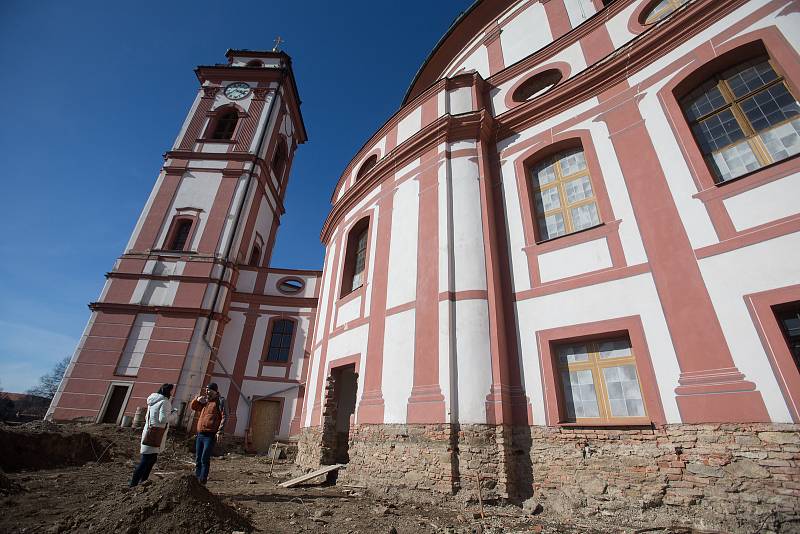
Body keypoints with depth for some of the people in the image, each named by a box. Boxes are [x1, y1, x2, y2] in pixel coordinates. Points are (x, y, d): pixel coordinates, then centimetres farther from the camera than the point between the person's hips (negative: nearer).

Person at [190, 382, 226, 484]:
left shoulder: (220, 401, -6)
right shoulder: (205, 401, 18)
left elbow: (224, 417, -13)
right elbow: (193, 406, 24)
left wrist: (220, 432, -21)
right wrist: (197, 399, 3)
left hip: (210, 435, -7)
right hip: (200, 434, 8)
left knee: (205, 459, -8)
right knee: (198, 459, 14)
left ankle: (202, 480, -1)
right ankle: (196, 479, 24)